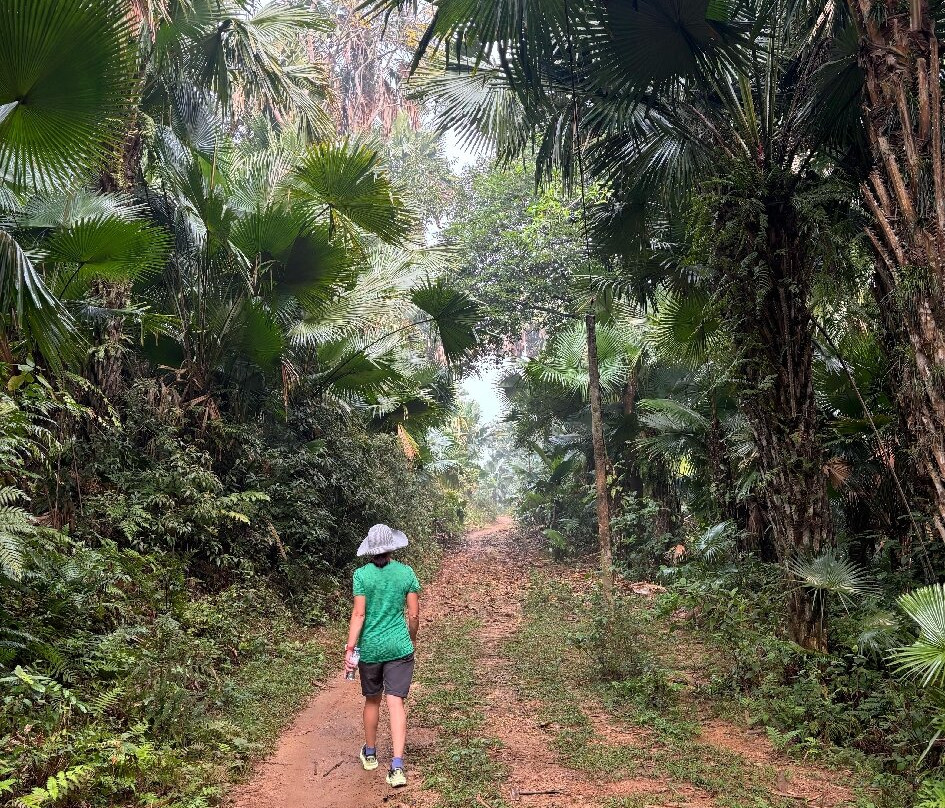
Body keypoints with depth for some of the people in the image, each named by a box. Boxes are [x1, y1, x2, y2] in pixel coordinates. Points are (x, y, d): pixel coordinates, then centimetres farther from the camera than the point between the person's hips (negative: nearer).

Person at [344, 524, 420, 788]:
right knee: (396, 702, -1)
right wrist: (411, 640, 16)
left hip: (370, 647, 0)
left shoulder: (362, 574, -8)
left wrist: (350, 648, -8)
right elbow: (414, 614, 0)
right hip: (399, 647, 0)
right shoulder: (406, 572, -3)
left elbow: (358, 614, -12)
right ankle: (397, 766, -10)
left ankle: (370, 754, 36)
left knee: (372, 700, 18)